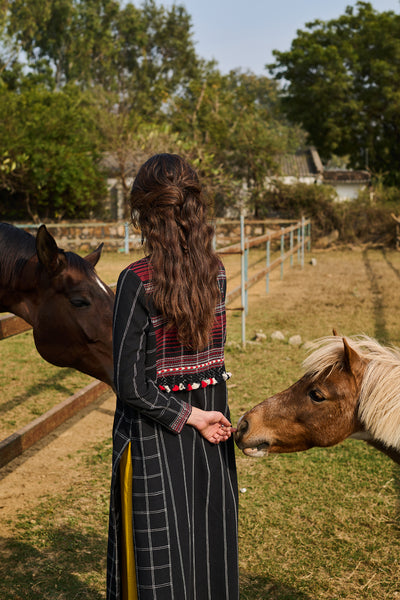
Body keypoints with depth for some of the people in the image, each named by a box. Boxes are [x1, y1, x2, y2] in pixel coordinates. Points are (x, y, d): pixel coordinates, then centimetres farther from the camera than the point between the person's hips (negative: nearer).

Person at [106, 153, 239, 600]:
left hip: (156, 441, -5)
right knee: (211, 554, 21)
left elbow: (131, 387, -20)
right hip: (212, 443, 5)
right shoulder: (215, 272, -4)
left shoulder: (137, 281, -19)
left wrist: (190, 416, -11)